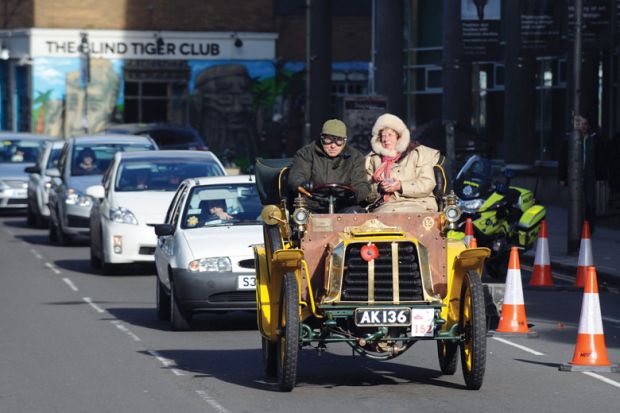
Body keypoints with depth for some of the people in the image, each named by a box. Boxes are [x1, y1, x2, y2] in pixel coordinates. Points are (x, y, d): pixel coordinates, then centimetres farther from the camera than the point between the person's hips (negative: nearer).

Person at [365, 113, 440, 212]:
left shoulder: (417, 153, 12)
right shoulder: (373, 159, 21)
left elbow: (428, 184, -1)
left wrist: (400, 186, -13)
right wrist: (379, 188, -8)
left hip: (416, 205, -2)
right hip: (386, 206, 2)